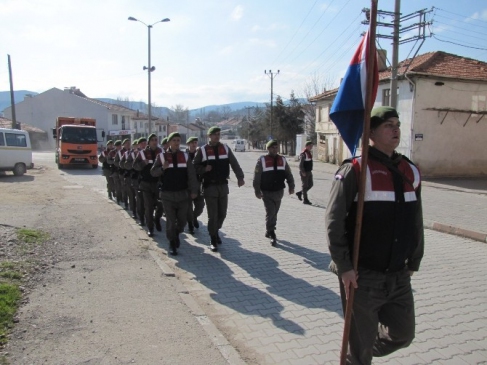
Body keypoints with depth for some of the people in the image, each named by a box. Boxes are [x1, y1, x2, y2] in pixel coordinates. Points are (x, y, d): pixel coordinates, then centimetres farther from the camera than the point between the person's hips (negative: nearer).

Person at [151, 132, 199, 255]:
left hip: (182, 194, 2)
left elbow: (191, 175, 2)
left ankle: (177, 233, 38)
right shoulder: (162, 156, 0)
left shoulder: (185, 156, 4)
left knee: (182, 220, 8)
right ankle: (172, 243, 16)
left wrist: (193, 190, -4)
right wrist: (163, 168, -19)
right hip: (167, 194, -2)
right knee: (171, 221, 0)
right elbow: (153, 172, 0)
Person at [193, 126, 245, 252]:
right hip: (210, 186, -3)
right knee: (213, 215, -2)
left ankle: (216, 231, 37)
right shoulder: (202, 150, -2)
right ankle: (213, 241, 11)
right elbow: (195, 167, 0)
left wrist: (240, 177, -12)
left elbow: (234, 163, 0)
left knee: (222, 213, 11)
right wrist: (204, 169, -19)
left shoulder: (225, 148, 6)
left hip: (223, 185, 3)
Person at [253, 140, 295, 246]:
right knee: (270, 213, -9)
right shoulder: (262, 160, -5)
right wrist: (257, 191, -10)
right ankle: (272, 235, -3)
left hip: (279, 192, 4)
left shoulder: (282, 160, 8)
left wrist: (291, 187, 4)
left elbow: (288, 174, 12)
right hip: (267, 192, -4)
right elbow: (257, 177, -6)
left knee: (274, 213, 13)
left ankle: (269, 231, 29)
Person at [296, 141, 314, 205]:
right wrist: (303, 172, -21)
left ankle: (299, 193, 27)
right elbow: (300, 164, -19)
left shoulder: (310, 153, 12)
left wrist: (311, 170, 17)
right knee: (305, 185, -2)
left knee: (310, 185, 12)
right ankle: (305, 200, 5)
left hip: (309, 172, 9)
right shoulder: (303, 154, -16)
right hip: (304, 172, -9)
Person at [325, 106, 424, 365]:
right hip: (362, 276, -6)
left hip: (399, 276, 6)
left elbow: (416, 222, 14)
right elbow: (334, 221, -17)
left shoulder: (411, 172, 6)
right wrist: (344, 267, -17)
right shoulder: (355, 170, -14)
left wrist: (414, 262, 15)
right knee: (361, 343, 8)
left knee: (403, 334, 19)